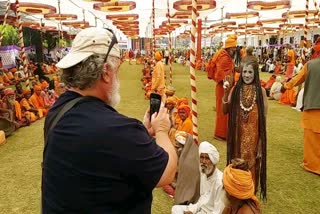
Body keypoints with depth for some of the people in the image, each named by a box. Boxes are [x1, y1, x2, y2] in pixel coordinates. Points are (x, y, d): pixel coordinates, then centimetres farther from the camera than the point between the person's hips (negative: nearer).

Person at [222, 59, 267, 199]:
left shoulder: (260, 90, -4)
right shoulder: (235, 89, 1)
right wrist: (226, 93, -11)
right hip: (238, 133, 2)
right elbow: (225, 111, 0)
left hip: (253, 134, -1)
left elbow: (264, 114, -3)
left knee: (251, 161, 8)